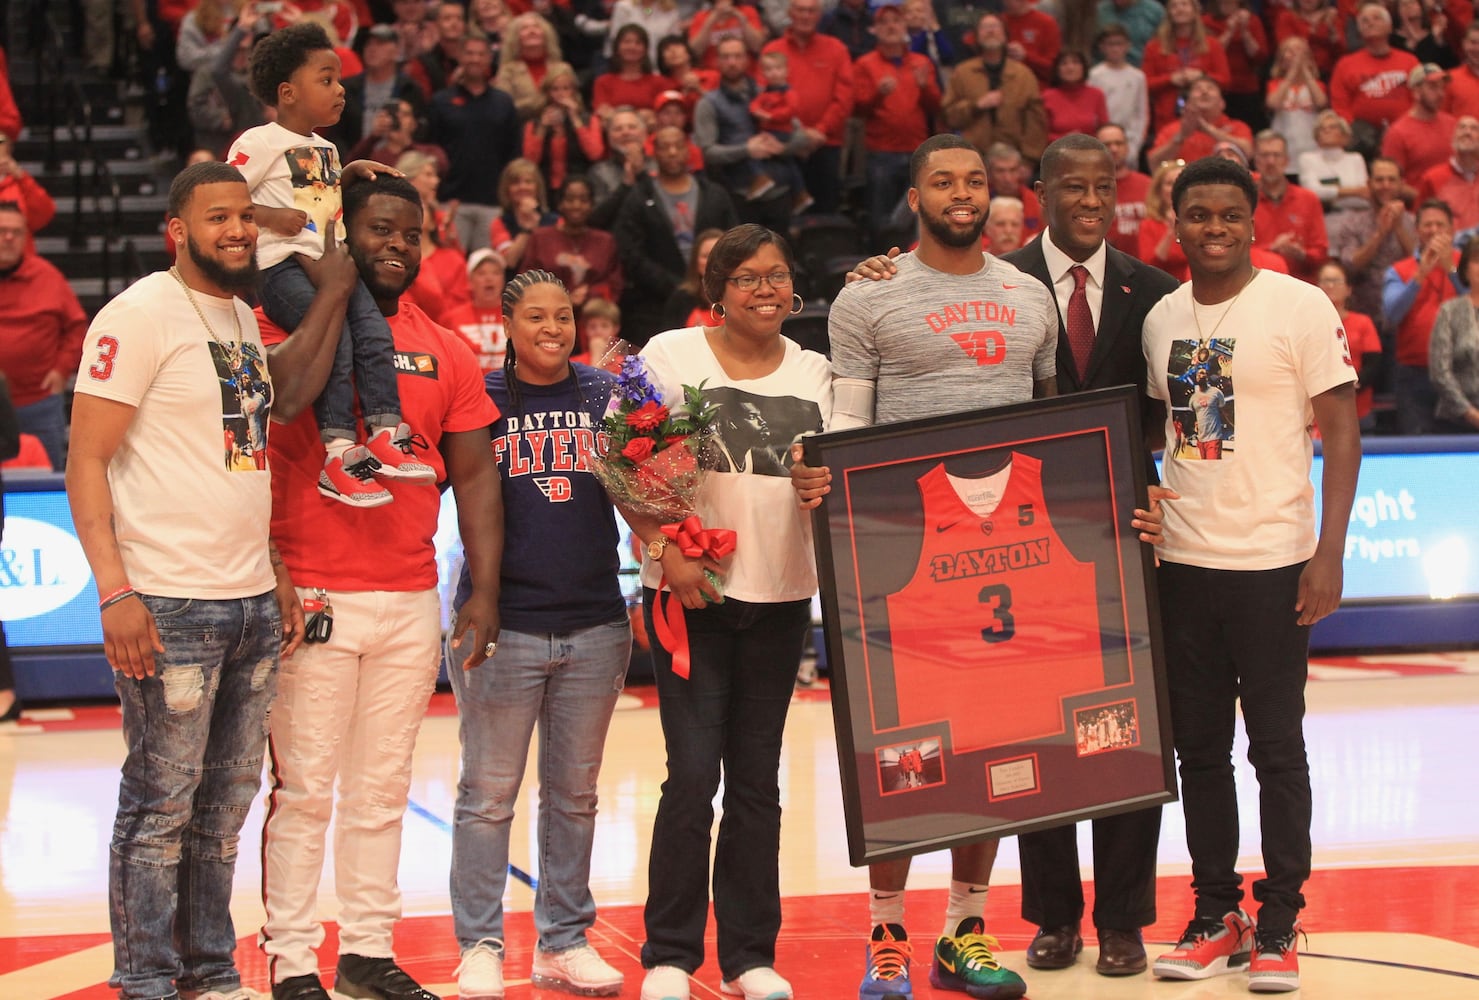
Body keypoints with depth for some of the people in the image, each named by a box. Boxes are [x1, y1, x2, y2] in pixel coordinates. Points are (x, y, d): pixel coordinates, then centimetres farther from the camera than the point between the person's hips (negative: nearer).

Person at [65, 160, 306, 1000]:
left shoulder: (246, 320, 15)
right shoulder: (141, 315, -8)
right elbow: (86, 463, -11)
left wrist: (279, 576, 15)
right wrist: (115, 591, -19)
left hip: (253, 605, 7)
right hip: (171, 606, -7)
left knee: (226, 804, 12)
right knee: (161, 805, -1)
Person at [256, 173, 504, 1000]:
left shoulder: (446, 353, 10)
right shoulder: (293, 324, -2)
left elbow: (475, 475, 11)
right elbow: (286, 392, -25)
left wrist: (485, 590, 3)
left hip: (411, 603, 4)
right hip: (313, 601, -4)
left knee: (383, 790, 10)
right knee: (305, 789, -1)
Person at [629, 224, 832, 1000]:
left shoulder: (813, 371, 11)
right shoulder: (670, 355, -1)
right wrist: (664, 550, -13)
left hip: (781, 595, 4)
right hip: (691, 591, -3)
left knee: (757, 780, 7)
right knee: (694, 774, -7)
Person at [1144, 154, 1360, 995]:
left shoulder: (1300, 306, -6)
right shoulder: (1162, 318, 8)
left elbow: (1342, 429, -7)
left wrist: (1329, 555, -14)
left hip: (1271, 562, -5)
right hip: (1182, 561, 5)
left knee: (1278, 748, 2)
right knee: (1199, 747, 9)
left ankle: (1279, 925, 11)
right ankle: (1216, 914, 19)